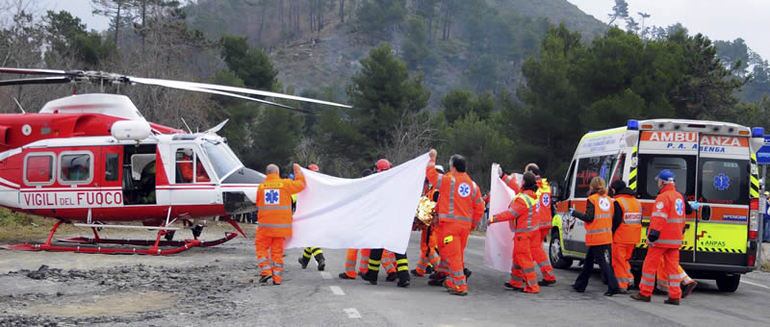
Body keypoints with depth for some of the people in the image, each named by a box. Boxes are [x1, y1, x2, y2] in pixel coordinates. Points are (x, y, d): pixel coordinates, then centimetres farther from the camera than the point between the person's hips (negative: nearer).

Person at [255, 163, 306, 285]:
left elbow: (258, 205, 11)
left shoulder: (261, 186, 2)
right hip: (281, 225, 1)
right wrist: (298, 170, 23)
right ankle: (277, 278, 7)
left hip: (265, 225, 0)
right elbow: (301, 184, 9)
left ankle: (266, 271, -5)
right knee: (277, 251, 8)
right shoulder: (285, 184, -3)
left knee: (261, 248, 11)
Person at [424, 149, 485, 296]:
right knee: (458, 254, 17)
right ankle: (453, 281, 26)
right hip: (465, 225, 6)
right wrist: (473, 223, 20)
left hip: (450, 223, -6)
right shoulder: (473, 185, 8)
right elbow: (479, 207, 10)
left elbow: (431, 175, 2)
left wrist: (432, 159, 17)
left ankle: (460, 286, -7)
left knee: (453, 255, -4)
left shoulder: (448, 180, -10)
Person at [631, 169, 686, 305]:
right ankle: (675, 296, 3)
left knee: (650, 265, 2)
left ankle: (645, 293, 7)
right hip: (675, 239, 8)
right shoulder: (679, 197, 14)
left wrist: (652, 235, -22)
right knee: (672, 267, 7)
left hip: (661, 239, -8)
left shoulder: (663, 197, -14)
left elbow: (658, 218, -22)